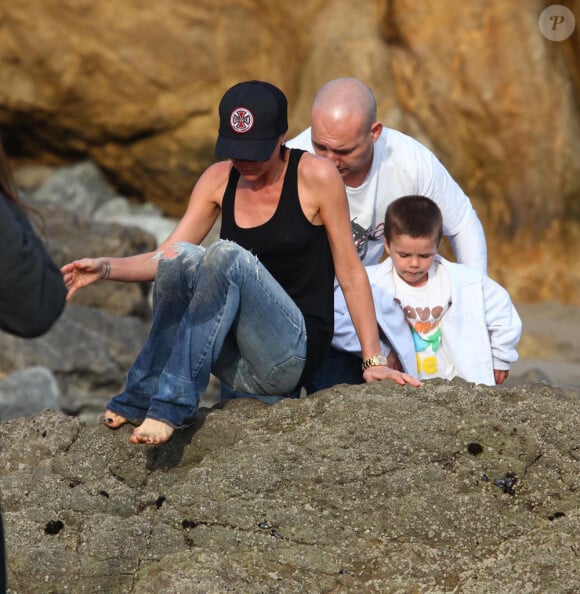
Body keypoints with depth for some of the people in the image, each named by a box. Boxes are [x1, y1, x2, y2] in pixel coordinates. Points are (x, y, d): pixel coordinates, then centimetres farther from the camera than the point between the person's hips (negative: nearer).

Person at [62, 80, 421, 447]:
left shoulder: (316, 176, -7)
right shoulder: (220, 179, 6)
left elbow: (350, 272, -5)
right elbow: (165, 256, 5)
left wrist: (374, 361, -9)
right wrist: (106, 268, -13)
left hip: (293, 352, -4)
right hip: (234, 360, 4)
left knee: (228, 255, -30)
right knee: (181, 257, -23)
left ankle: (171, 405, -32)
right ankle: (144, 397, -22)